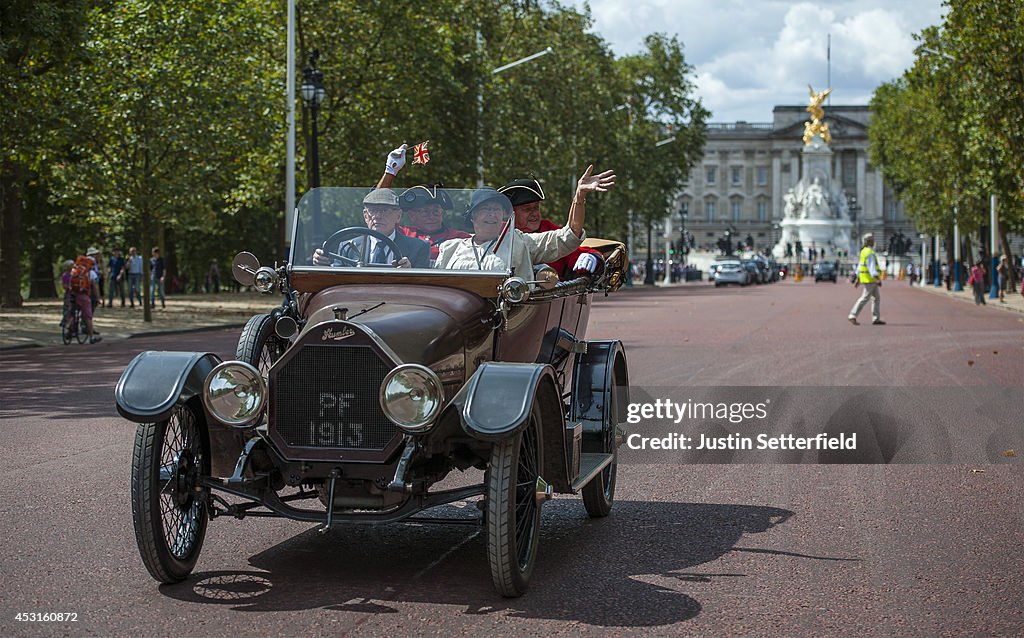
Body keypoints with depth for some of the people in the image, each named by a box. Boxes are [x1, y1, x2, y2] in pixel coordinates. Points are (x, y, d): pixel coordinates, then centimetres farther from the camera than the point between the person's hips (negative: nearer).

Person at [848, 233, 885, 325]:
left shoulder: (864, 251, 14)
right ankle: (852, 316, -4)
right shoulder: (870, 253, -19)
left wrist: (858, 278, 24)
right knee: (864, 298, -7)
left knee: (876, 298, 10)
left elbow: (861, 265, 19)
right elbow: (871, 267, -28)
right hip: (869, 279, -10)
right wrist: (877, 279, -34)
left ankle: (876, 319, 9)